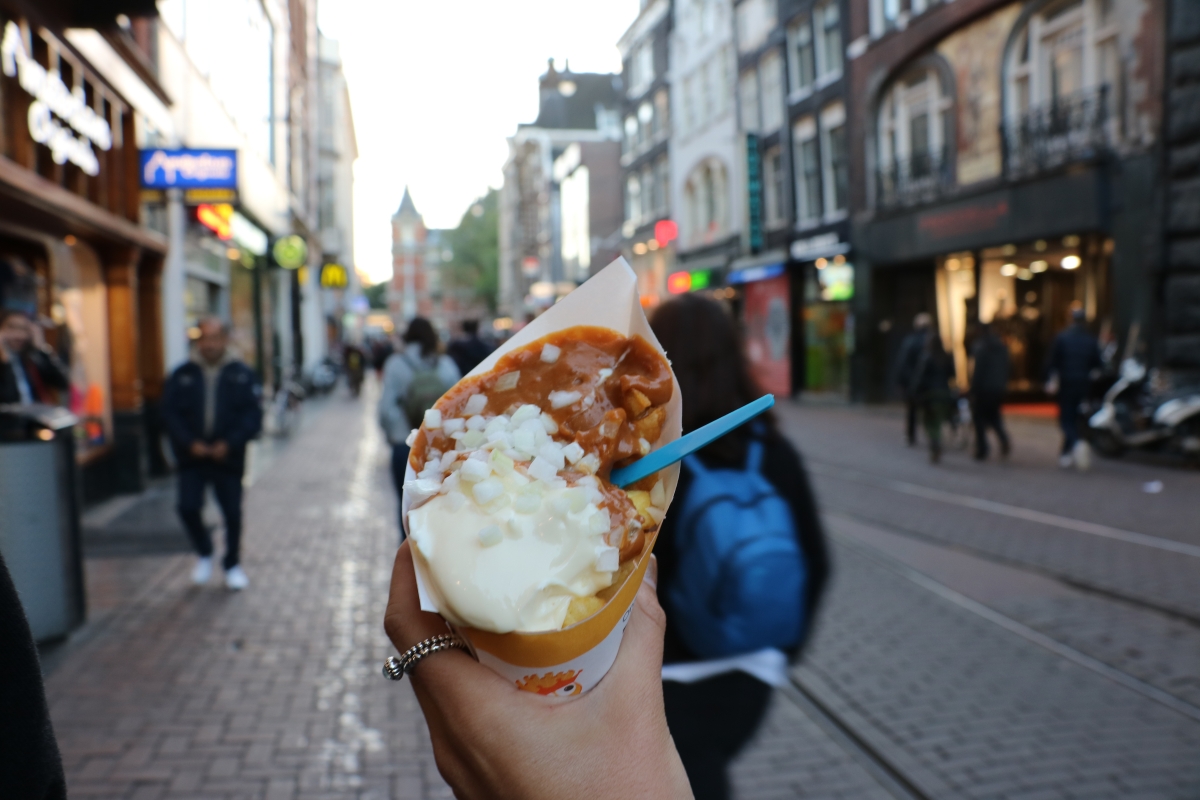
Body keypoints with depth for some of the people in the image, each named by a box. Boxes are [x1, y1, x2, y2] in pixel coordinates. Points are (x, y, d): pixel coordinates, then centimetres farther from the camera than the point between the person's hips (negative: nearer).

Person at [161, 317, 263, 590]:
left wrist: (230, 443, -16)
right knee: (188, 507, -8)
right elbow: (170, 413, 1)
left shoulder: (242, 375, 0)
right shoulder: (182, 375, 4)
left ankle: (233, 565, 25)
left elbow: (253, 415, -4)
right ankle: (204, 554, 20)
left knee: (232, 513, 5)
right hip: (192, 457, 1)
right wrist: (190, 443, -13)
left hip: (228, 457, -1)